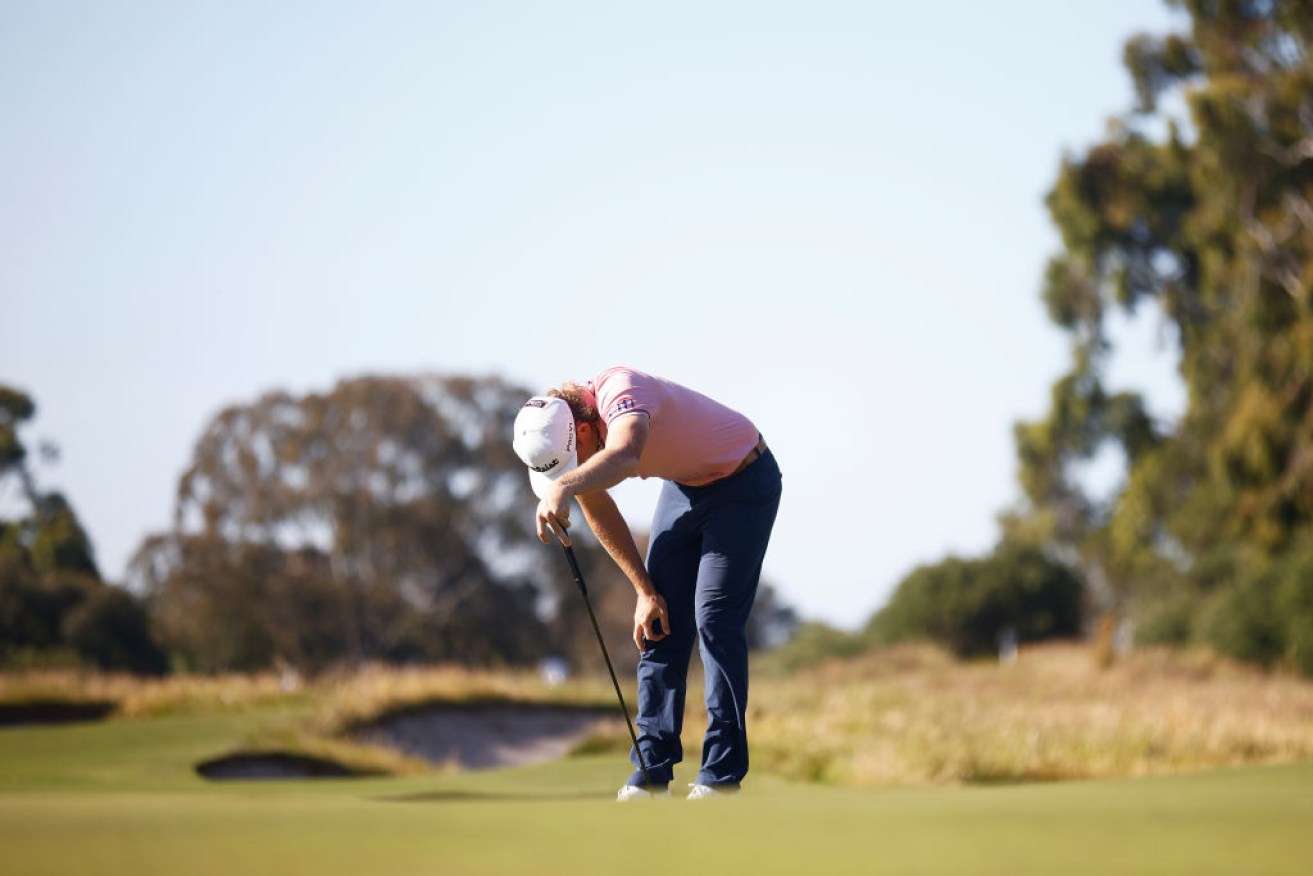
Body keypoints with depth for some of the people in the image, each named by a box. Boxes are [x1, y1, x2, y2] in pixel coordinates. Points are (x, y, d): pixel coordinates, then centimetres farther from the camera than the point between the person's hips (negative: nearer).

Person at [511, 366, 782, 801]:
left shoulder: (620, 391, -37)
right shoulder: (562, 443, -13)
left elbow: (625, 453, -61)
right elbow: (599, 512, 4)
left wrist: (565, 488, -78)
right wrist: (645, 590, 4)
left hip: (744, 482, -7)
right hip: (684, 485, 7)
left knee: (715, 620, -15)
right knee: (659, 624, 0)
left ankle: (721, 777, -12)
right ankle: (652, 770, 3)